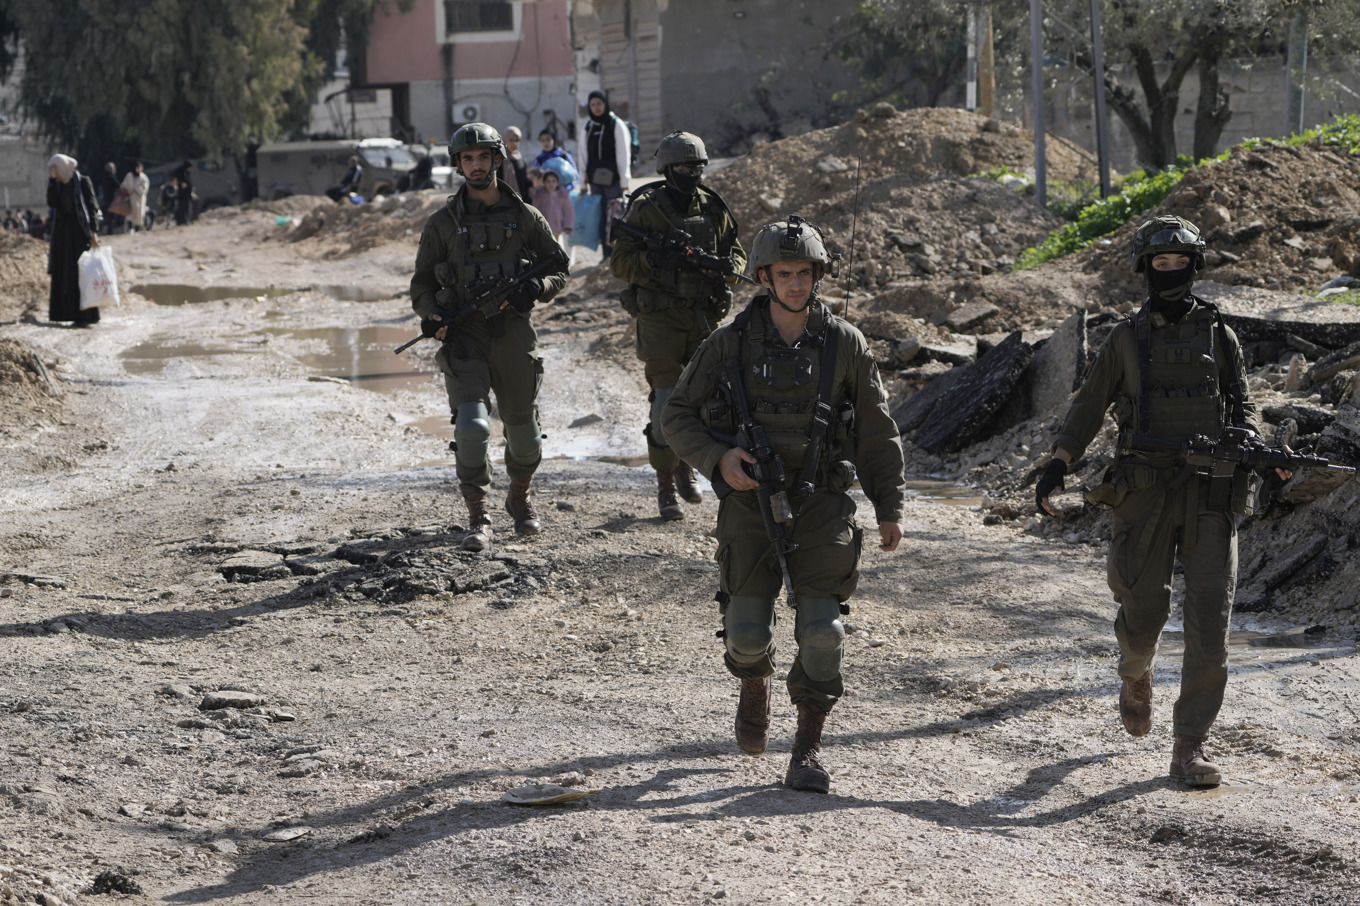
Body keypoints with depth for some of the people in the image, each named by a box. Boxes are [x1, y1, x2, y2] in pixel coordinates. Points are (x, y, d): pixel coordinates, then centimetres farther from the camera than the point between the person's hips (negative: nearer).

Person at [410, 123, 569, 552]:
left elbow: (559, 269, 10)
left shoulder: (525, 217, 5)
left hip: (514, 335, 2)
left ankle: (520, 497, 40)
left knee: (524, 432, 12)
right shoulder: (443, 223, 4)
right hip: (464, 338, -2)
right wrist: (431, 315, -12)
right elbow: (422, 282, 9)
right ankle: (478, 518, -9)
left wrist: (535, 288, -12)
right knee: (472, 425, -19)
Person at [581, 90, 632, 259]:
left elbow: (623, 155, -6)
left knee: (614, 217, -9)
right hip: (595, 180, 5)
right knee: (600, 218, 2)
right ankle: (606, 254, 7)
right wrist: (583, 183, 13)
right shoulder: (588, 126, 11)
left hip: (613, 180, -5)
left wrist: (624, 183, -10)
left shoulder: (617, 125, -3)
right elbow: (585, 155, 16)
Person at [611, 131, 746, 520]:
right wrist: (656, 259, -22)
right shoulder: (647, 208, -4)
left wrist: (726, 271, -4)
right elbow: (620, 262, -5)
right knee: (668, 400, -7)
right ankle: (666, 487, 2)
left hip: (705, 315, 4)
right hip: (661, 316, -4)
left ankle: (686, 466, 28)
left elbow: (736, 250, 19)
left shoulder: (713, 207, 8)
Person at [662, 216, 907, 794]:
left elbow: (877, 433, 7)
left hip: (821, 507, 0)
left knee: (821, 630, -8)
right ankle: (754, 685, 36)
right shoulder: (731, 344, -2)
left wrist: (890, 507, 7)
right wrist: (717, 458, -13)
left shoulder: (845, 345, 0)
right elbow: (678, 416, 4)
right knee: (747, 629, 0)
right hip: (750, 503, 0)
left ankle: (808, 751, 2)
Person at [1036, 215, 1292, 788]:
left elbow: (1242, 409, 14)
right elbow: (1089, 406, 10)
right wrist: (1059, 463, -4)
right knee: (1143, 611, 5)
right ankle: (1135, 674, 41)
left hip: (1211, 499, 0)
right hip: (1145, 497, 0)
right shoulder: (1127, 339, 7)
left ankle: (1190, 747, -4)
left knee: (1209, 625, -8)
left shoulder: (1218, 335, 10)